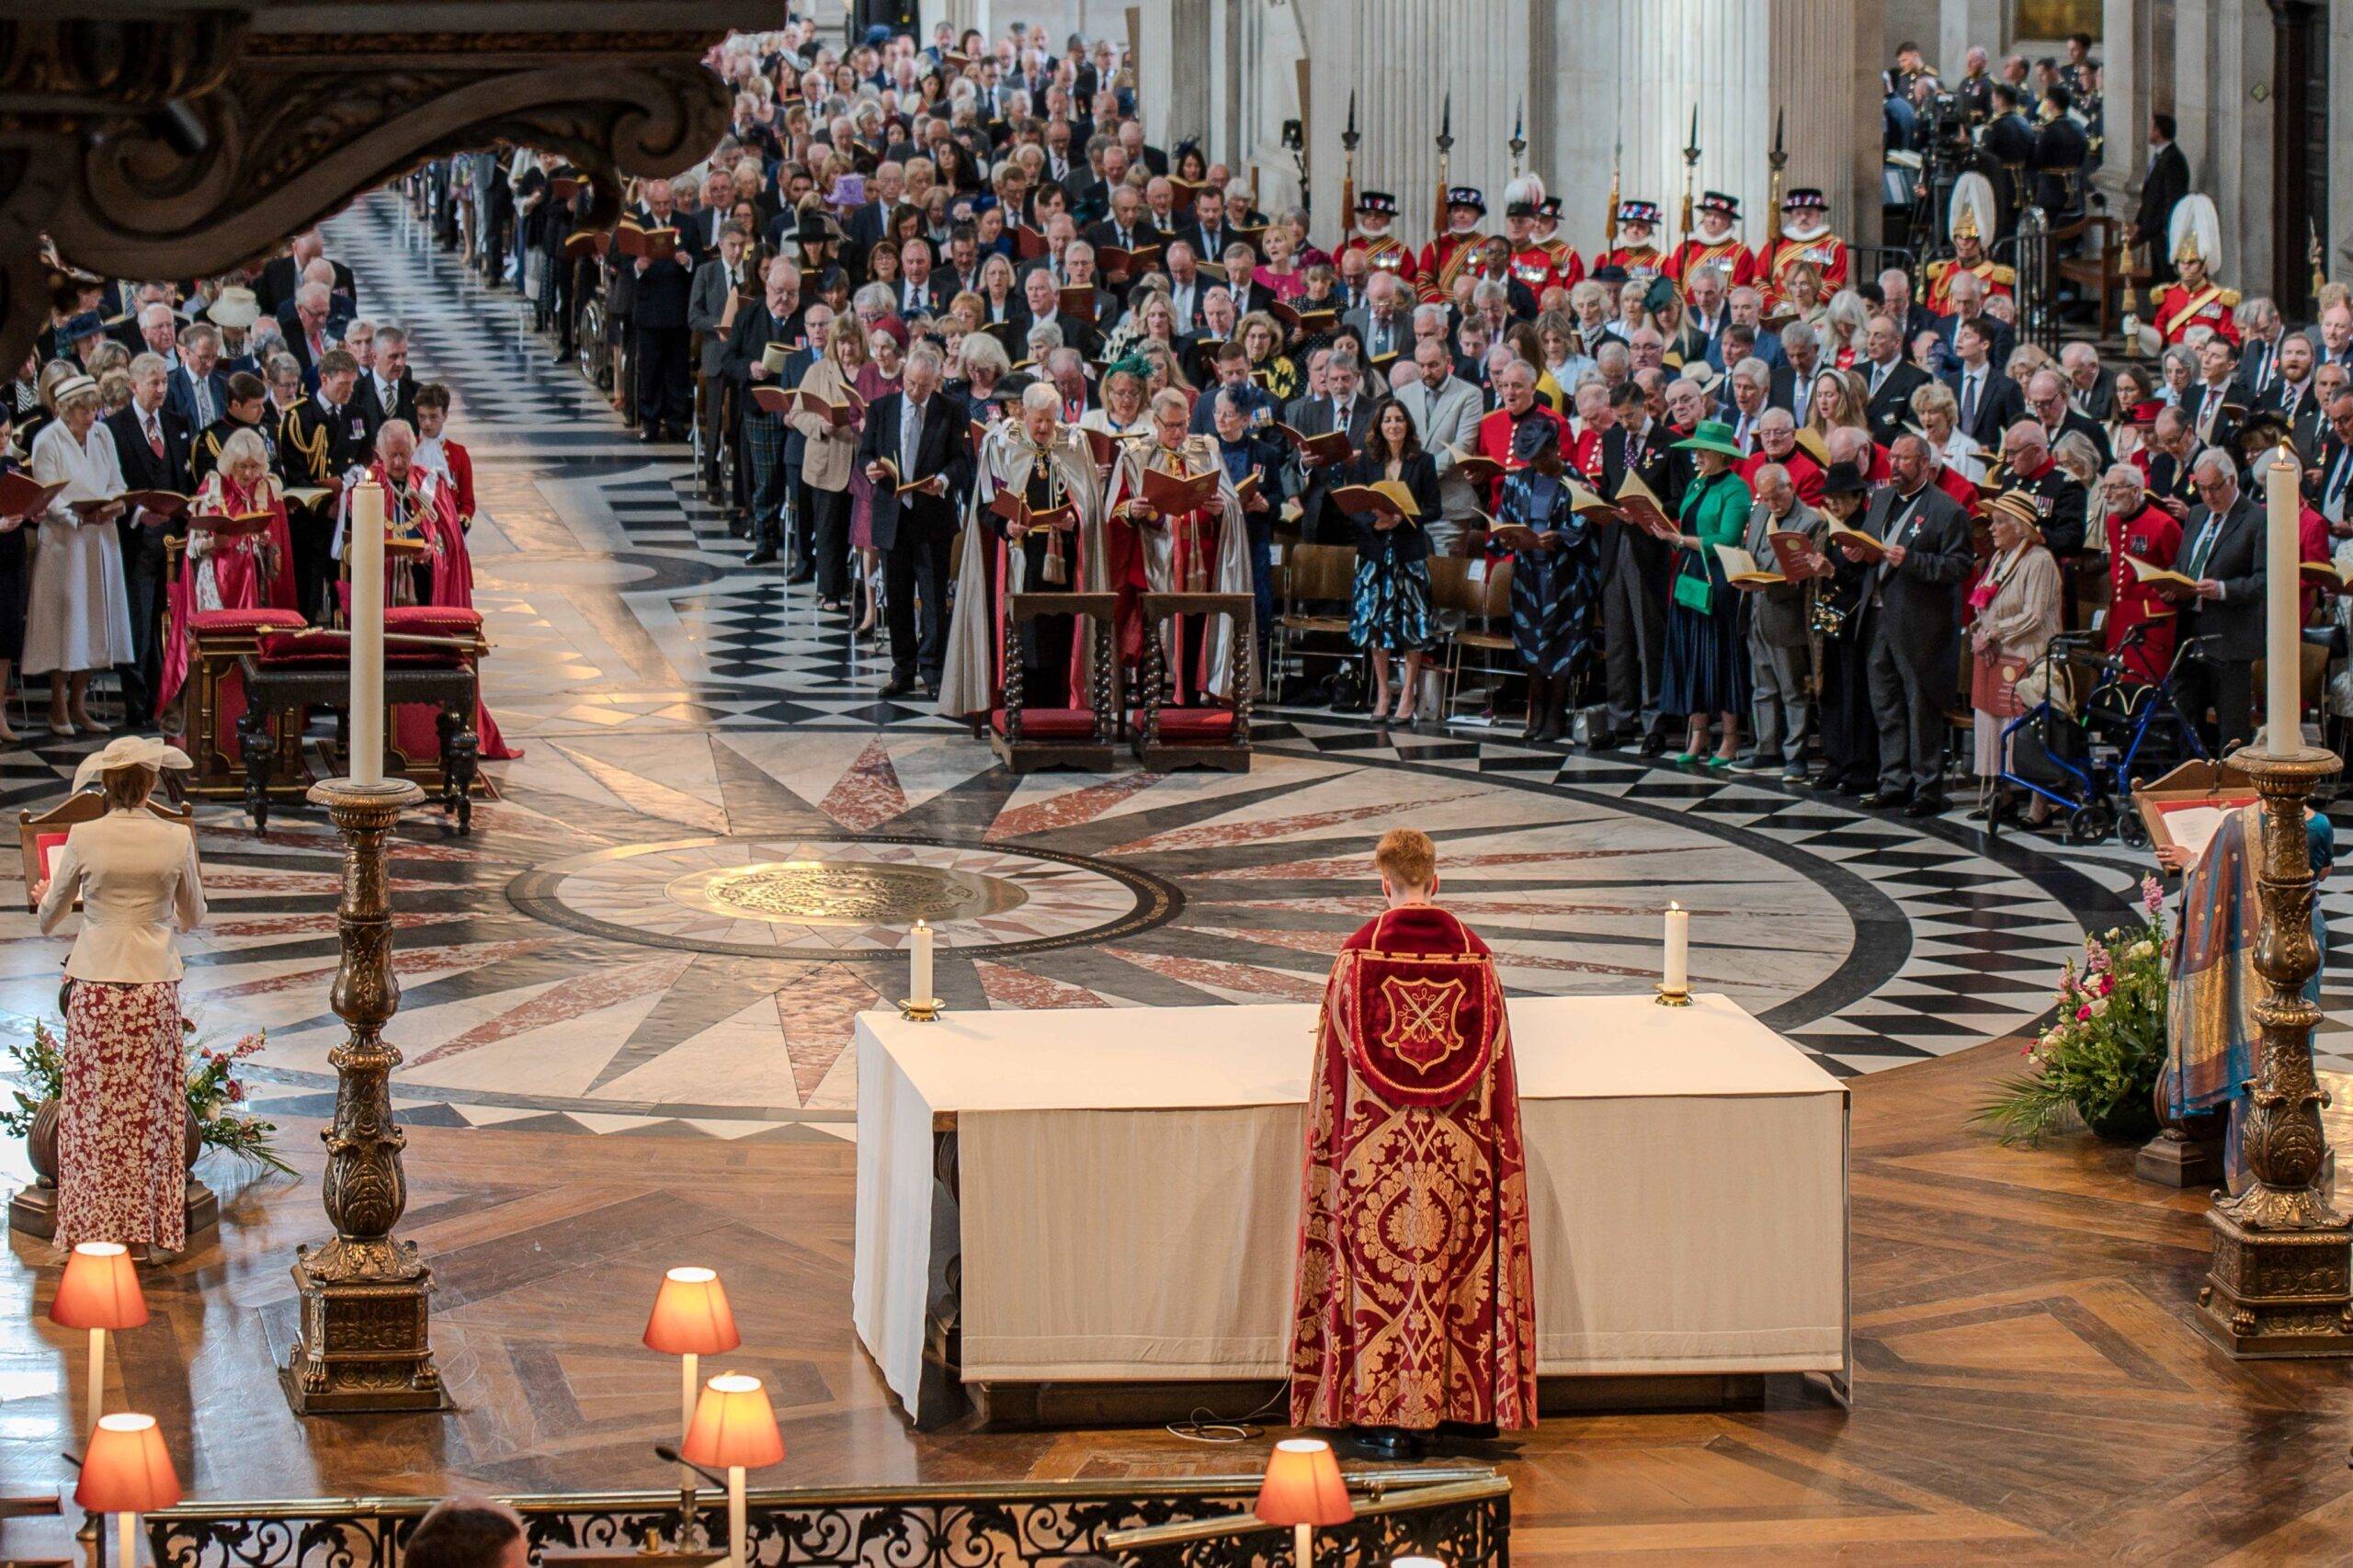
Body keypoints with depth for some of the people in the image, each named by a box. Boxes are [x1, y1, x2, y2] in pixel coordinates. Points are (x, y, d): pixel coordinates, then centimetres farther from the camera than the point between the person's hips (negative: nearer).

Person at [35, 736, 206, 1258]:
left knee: (96, 1109, 8)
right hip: (155, 985, 1)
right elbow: (193, 919, 8)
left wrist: (45, 898, 31)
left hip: (95, 985, -1)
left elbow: (49, 918, 6)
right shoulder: (176, 840, -6)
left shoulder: (83, 838, -7)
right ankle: (143, 1230, 12)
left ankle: (96, 1229, 9)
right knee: (147, 1110, 9)